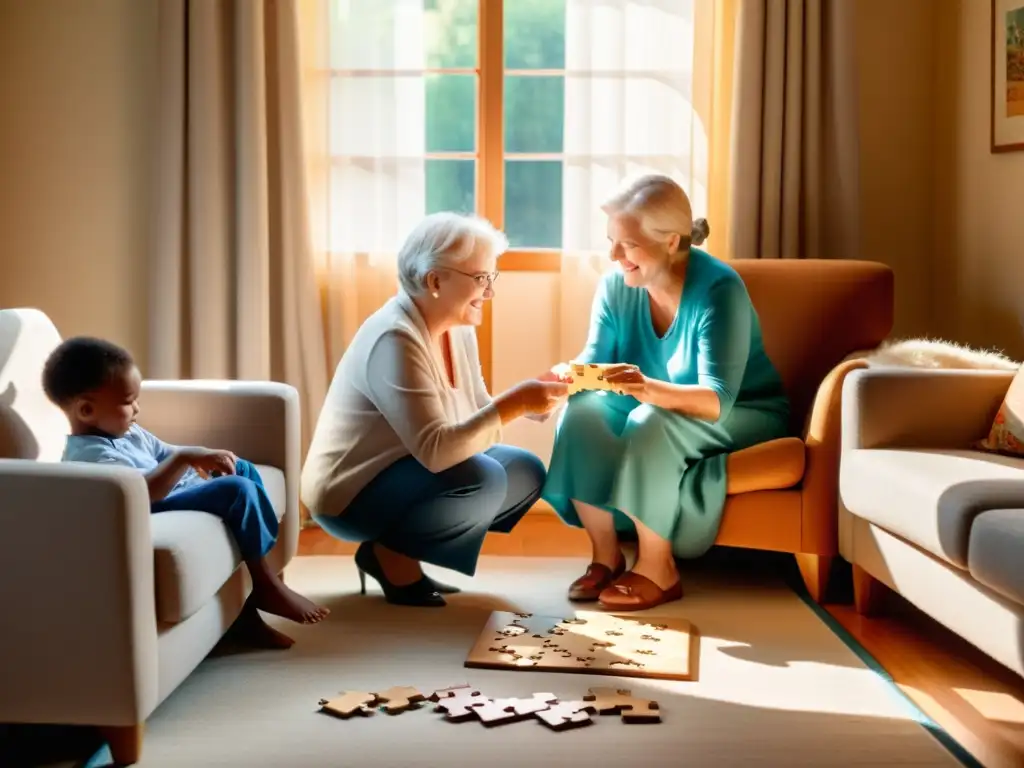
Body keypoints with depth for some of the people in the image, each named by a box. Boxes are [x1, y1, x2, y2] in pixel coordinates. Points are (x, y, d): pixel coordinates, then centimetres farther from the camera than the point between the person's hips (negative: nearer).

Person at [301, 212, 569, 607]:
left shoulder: (458, 328, 2)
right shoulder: (395, 339, -26)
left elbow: (474, 414, 6)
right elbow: (435, 450, -33)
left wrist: (530, 398, -12)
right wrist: (513, 403, -33)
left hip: (405, 472, 10)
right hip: (352, 493, -10)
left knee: (526, 472, 1)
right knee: (484, 479, -29)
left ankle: (398, 549, 5)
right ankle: (389, 554, -6)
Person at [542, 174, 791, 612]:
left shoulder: (718, 289, -28)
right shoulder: (616, 286, -10)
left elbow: (716, 400, -35)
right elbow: (593, 360, -10)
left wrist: (648, 387, -55)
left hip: (742, 415, -5)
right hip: (660, 409, 6)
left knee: (651, 423, -34)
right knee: (581, 412, -23)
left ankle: (657, 570, -19)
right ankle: (605, 557, -12)